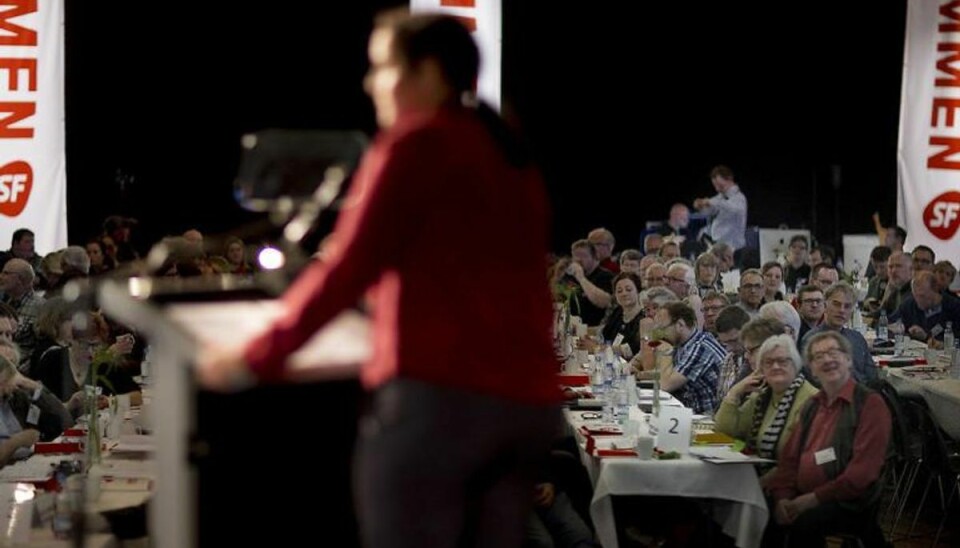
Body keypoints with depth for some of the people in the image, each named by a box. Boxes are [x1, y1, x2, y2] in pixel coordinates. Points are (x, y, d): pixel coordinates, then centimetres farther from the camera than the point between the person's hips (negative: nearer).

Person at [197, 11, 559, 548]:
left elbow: (348, 267, -7)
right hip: (527, 401, 7)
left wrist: (255, 359, -1)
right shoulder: (512, 156, 19)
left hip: (439, 395, -7)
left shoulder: (416, 143, -2)